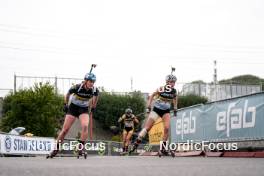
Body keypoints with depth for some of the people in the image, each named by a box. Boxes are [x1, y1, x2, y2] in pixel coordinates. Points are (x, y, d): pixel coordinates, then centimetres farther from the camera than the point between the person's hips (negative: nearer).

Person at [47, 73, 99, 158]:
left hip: (84, 109, 1)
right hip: (73, 107, -1)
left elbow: (95, 96, 8)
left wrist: (93, 107, 14)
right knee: (65, 129, -5)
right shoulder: (77, 87, -25)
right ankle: (56, 149, 6)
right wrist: (66, 104, 7)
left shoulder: (95, 90, -18)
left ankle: (80, 148, -20)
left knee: (85, 126, -26)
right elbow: (68, 94, -4)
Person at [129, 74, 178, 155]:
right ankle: (136, 143, -1)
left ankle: (163, 147, -6)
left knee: (167, 128, -17)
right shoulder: (161, 89, -18)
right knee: (147, 127, -7)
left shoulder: (174, 91, -8)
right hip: (156, 110, -2)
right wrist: (148, 107, -9)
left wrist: (175, 110, 13)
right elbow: (152, 96, -5)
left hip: (166, 111, 2)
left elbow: (175, 99, 14)